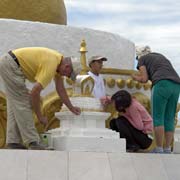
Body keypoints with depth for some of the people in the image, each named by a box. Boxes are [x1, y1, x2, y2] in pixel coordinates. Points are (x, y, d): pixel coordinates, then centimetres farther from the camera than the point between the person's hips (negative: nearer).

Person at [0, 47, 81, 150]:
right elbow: (35, 92, -23)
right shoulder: (50, 66, -21)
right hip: (11, 65, -11)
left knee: (15, 104, 10)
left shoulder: (58, 61, 8)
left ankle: (13, 142, 10)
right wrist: (40, 116, -13)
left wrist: (71, 108, 24)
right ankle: (32, 141, -10)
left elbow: (60, 89, 18)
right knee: (22, 103, -10)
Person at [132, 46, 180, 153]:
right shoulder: (161, 56, 35)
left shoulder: (142, 59, 16)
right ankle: (167, 149, 5)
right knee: (169, 119, 7)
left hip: (162, 84, -6)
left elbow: (144, 79, 6)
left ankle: (159, 149, -8)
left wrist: (135, 77, 26)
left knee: (158, 117, -3)